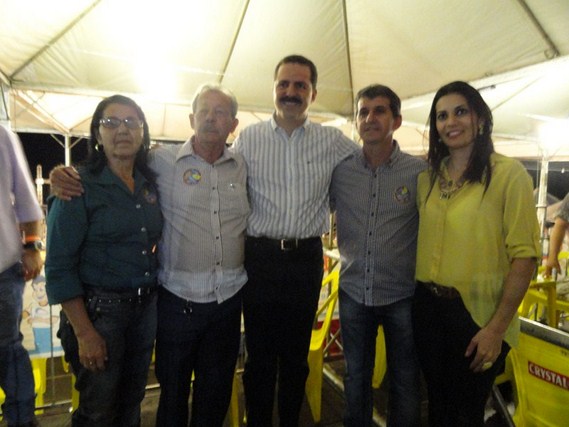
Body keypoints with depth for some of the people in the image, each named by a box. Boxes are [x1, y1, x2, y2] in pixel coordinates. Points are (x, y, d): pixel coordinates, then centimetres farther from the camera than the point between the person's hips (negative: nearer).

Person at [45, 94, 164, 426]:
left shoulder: (151, 183, 3)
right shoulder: (79, 187, -12)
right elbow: (59, 267, -12)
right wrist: (84, 333, -14)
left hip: (146, 306, 5)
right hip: (99, 309, -5)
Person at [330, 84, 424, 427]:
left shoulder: (420, 171, -8)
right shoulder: (341, 170, -3)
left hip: (402, 296, -1)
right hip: (354, 292, 2)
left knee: (405, 382, 16)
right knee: (356, 378, 20)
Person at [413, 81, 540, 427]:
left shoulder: (509, 173, -10)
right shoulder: (428, 177, 6)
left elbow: (524, 256, -14)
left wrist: (497, 328, -16)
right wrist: (416, 300, 6)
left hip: (475, 313, -4)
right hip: (427, 308, 5)